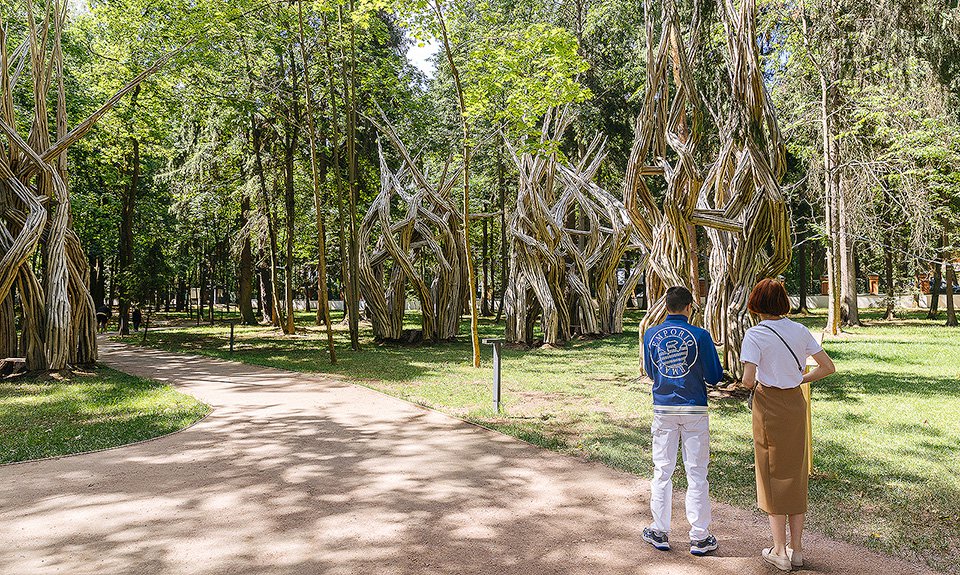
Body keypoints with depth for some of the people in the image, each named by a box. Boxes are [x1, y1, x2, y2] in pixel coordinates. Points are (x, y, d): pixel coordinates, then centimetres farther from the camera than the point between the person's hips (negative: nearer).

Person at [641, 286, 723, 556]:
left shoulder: (651, 335, -1)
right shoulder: (700, 336, -10)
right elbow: (715, 377, -4)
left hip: (663, 409, 2)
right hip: (694, 410, -2)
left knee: (662, 471, 10)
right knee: (696, 473, 6)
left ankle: (660, 532, 18)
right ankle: (699, 538, 13)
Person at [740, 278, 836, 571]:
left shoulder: (755, 335, -14)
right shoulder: (800, 330, 0)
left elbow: (748, 379, -22)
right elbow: (828, 367, 3)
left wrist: (752, 383, 0)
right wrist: (800, 380, 13)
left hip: (769, 407, -4)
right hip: (796, 404, 4)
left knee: (773, 475, 7)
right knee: (795, 475, 15)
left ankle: (780, 551, 14)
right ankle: (797, 549, 22)